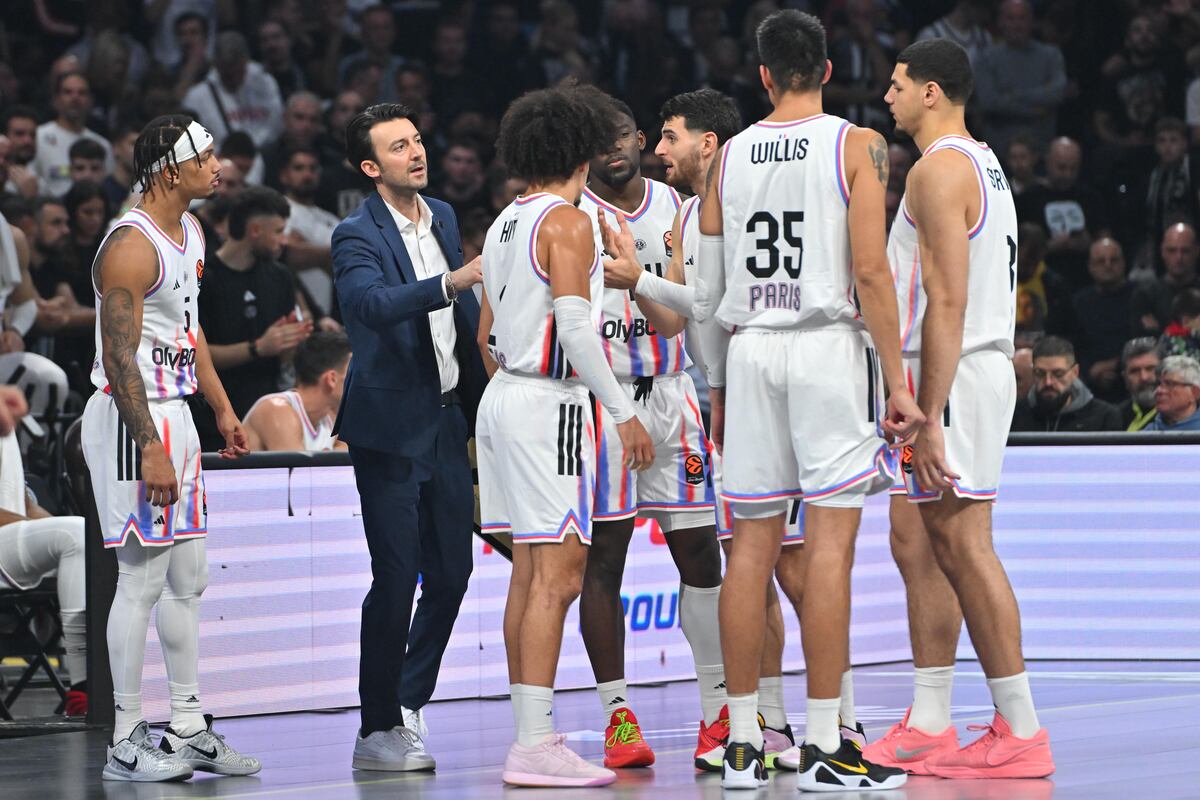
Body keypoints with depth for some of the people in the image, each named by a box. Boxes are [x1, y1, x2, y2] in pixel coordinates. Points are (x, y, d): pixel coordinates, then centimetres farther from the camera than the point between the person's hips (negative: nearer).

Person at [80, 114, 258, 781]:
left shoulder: (190, 231, 11)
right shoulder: (132, 246, -19)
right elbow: (120, 358, -22)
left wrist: (222, 407, 22)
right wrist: (150, 450, -25)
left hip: (175, 414, 10)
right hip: (134, 420, -10)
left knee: (189, 577, 12)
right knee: (143, 581, -6)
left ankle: (189, 730, 20)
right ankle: (127, 744, 0)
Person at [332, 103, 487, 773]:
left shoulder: (443, 217, 11)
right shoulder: (357, 237, -11)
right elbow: (375, 303, -31)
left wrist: (483, 400, 18)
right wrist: (449, 283, -43)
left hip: (447, 420, 7)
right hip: (391, 427, -7)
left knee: (452, 570, 8)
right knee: (396, 577, -7)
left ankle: (409, 703, 24)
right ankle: (378, 730, 1)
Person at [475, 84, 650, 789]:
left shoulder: (505, 224, 15)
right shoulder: (568, 222, -11)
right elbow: (574, 326, -20)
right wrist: (625, 412, -18)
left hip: (505, 395, 9)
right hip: (550, 404, -9)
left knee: (529, 573, 12)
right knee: (558, 576, -10)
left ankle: (531, 736, 14)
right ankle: (535, 745, -15)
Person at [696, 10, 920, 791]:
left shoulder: (729, 157, 10)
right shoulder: (856, 146, -1)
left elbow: (709, 292, 12)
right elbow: (870, 271, -10)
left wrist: (720, 387, 22)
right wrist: (897, 378, -7)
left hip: (750, 348, 4)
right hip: (830, 345, -4)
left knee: (753, 544, 7)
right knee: (831, 543, -5)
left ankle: (743, 743, 8)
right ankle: (825, 745, -7)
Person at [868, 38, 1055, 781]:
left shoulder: (940, 170, -14)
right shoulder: (983, 163, 18)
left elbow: (947, 302, -21)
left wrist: (930, 417, -23)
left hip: (955, 379, -11)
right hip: (987, 366, 11)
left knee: (964, 547, -8)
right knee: (916, 543, 13)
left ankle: (1022, 732, -7)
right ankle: (929, 726, 16)